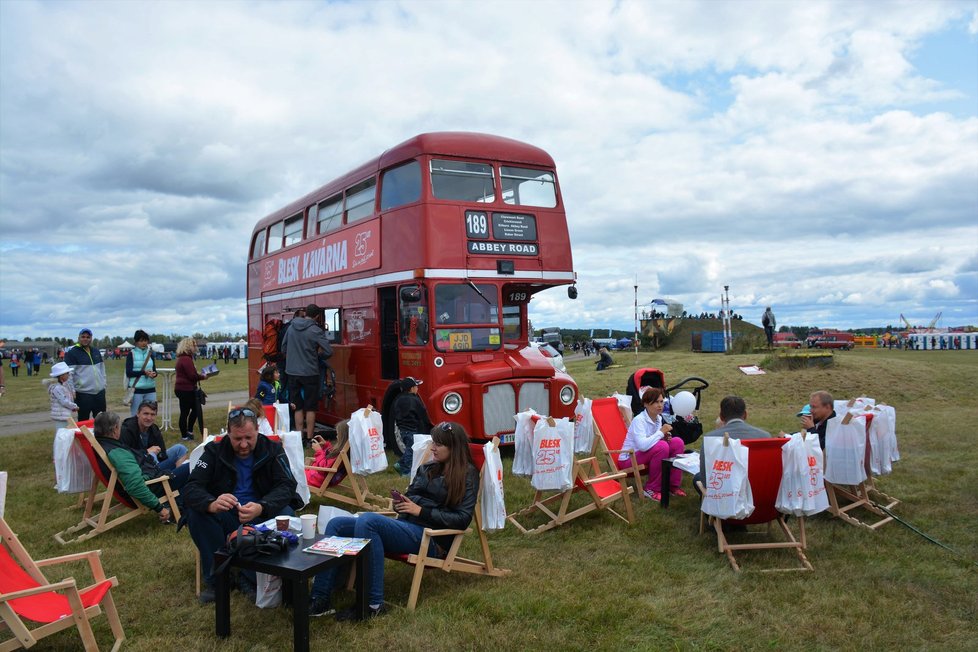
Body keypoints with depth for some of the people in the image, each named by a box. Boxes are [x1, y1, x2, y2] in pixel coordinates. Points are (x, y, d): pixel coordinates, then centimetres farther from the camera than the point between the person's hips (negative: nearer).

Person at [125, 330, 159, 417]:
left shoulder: (150, 353, 10)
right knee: (135, 415, 2)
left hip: (150, 390, 4)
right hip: (136, 390, -4)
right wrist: (144, 372, -19)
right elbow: (129, 372, -7)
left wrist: (154, 374, -10)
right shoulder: (131, 354, -1)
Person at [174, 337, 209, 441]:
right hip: (186, 389, -11)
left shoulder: (182, 358, 15)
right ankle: (185, 435, 9)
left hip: (183, 388, 11)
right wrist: (203, 376, -7)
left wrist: (199, 374, 9)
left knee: (195, 409, 17)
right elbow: (192, 375, -22)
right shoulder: (186, 359, -19)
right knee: (185, 412, 0)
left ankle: (189, 432, 24)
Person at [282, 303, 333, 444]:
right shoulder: (315, 330, -11)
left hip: (292, 373, 4)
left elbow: (283, 349, 13)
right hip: (310, 373, -4)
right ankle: (309, 438, 7)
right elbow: (329, 352, -14)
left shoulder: (291, 327, 4)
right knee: (310, 408, 5)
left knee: (298, 407, 11)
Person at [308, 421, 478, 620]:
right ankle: (320, 598, -17)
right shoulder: (427, 468, 21)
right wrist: (400, 503, 3)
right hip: (404, 526, 8)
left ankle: (373, 604, -28)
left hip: (429, 537, -8)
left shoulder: (467, 475, 0)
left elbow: (463, 519, -9)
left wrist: (420, 511, -11)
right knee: (336, 525, -9)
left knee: (367, 520, -31)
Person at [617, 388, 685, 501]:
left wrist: (665, 437, -7)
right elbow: (642, 445, -37)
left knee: (677, 442, -8)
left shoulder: (658, 418, 4)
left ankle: (673, 485, 0)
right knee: (662, 447, -31)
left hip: (647, 455, 8)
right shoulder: (639, 420, -21)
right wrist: (661, 432, -25)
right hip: (629, 460, -8)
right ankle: (652, 489, -15)